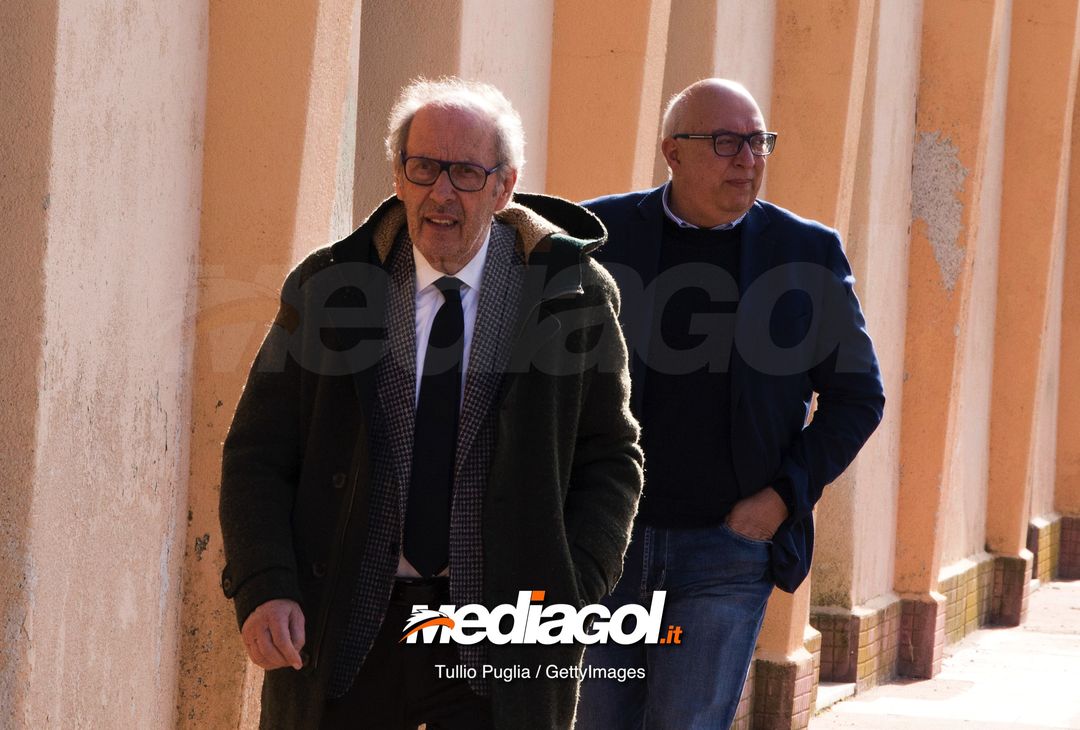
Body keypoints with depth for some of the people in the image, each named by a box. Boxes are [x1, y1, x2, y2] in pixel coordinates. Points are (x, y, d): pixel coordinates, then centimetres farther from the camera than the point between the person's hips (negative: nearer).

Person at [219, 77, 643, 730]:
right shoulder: (327, 289, 2)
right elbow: (259, 456, 2)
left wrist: (573, 596, -8)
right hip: (342, 637, 1)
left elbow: (610, 459, 6)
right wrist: (263, 589, -14)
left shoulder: (573, 295, 0)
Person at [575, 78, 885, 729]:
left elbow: (857, 394, 6)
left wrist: (786, 495, -6)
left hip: (730, 548, -1)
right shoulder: (599, 235, 0)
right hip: (608, 540, 1)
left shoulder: (808, 253, 1)